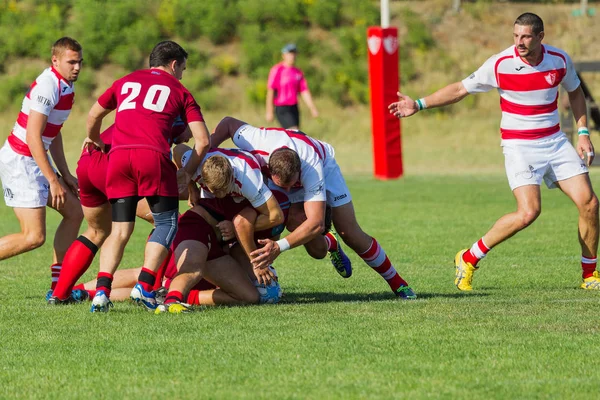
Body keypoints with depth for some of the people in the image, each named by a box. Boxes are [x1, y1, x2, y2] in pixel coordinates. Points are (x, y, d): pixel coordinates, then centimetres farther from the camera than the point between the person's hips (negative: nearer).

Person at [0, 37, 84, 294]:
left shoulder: (66, 86, 10)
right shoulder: (48, 87, -20)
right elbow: (33, 136, -24)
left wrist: (65, 175, 16)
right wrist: (53, 180, -22)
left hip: (36, 162, 10)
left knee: (74, 213, 12)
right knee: (34, 236, -15)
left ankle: (58, 287, 15)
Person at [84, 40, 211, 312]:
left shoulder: (126, 82, 27)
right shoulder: (179, 91, 19)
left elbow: (94, 115, 37)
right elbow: (202, 140, 11)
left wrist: (94, 140, 56)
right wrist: (188, 171, 23)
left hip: (118, 156, 3)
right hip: (153, 157, -3)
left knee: (120, 229, 11)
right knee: (166, 224, 9)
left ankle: (102, 290, -4)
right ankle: (144, 287, -7)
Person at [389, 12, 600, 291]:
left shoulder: (560, 60, -4)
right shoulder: (500, 64, -13)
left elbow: (575, 92, 15)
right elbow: (460, 90, -3)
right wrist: (420, 104, -8)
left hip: (555, 141, 4)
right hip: (519, 146, -4)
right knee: (528, 212, -22)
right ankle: (469, 259, -7)